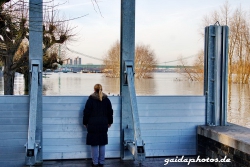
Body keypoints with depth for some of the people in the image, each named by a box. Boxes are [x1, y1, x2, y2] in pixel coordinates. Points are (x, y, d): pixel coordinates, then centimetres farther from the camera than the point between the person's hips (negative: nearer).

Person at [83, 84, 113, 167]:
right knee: (102, 144, 9)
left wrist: (85, 122, 7)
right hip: (103, 125, 3)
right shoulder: (106, 100, 5)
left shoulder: (91, 99, -6)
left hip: (93, 125, -3)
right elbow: (110, 112, 11)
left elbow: (86, 112, -4)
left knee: (94, 144, 1)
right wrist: (110, 122, 22)